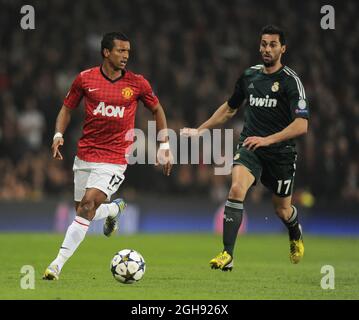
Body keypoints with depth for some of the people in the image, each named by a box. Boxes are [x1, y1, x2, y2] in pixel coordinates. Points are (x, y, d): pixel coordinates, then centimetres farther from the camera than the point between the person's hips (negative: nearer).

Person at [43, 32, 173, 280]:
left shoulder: (137, 83, -2)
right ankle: (115, 209, 43)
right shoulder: (85, 79, -1)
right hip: (85, 155, 3)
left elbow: (157, 110, 14)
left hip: (115, 159, -3)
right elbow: (67, 108, 11)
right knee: (83, 210, 8)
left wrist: (165, 145, 9)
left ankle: (58, 264, -16)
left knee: (87, 205, -19)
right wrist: (59, 134, -5)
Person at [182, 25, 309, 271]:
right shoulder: (249, 75, 5)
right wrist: (201, 129, 21)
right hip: (249, 147, 3)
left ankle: (296, 235, 50)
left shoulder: (291, 81, -11)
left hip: (281, 152, -2)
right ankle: (227, 255, -26)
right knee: (236, 188, -25)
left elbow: (302, 125, -20)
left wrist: (268, 139, -30)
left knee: (282, 210, 12)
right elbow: (230, 108, 23)